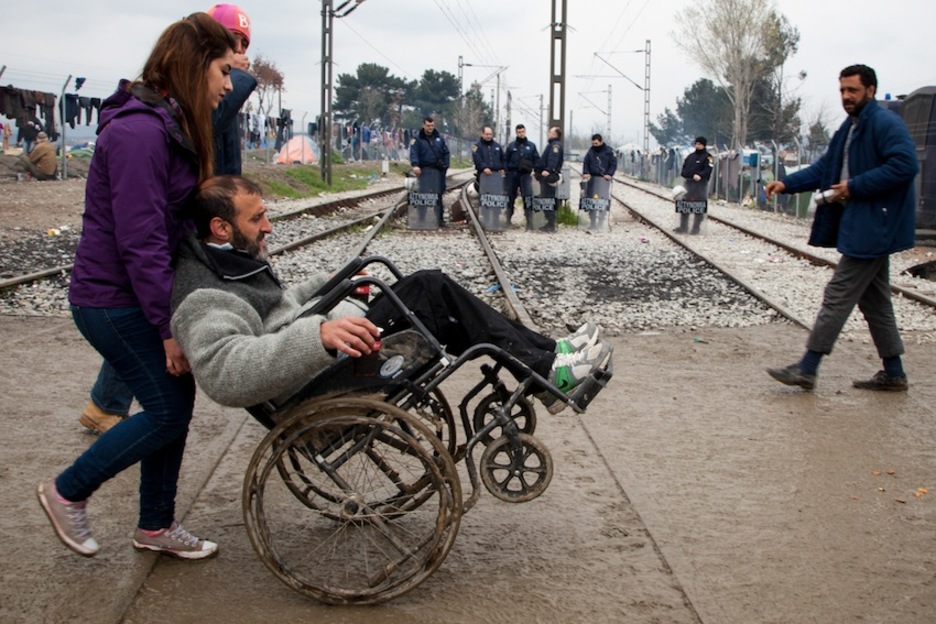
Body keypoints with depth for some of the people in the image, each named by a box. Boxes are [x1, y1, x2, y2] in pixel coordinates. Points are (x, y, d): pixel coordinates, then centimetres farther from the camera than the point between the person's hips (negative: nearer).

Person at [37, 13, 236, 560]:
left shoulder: (173, 126, 11)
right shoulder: (139, 132, -23)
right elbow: (140, 242, -25)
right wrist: (169, 326, -21)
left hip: (140, 294, 10)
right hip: (114, 302, -10)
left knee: (177, 402, 11)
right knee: (169, 408, -4)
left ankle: (156, 525, 25)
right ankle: (68, 492, 14)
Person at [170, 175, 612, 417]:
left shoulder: (231, 263, 15)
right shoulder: (202, 297, -18)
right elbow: (225, 372, -36)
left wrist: (326, 286, 21)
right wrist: (318, 333, -44)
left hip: (340, 345, 11)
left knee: (426, 287, 2)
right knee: (428, 292, -16)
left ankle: (543, 355, 3)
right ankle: (546, 372, -9)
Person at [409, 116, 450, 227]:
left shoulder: (439, 138, 12)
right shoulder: (418, 139, 0)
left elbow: (446, 152, 15)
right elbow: (413, 153, -12)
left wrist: (445, 166, 3)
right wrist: (415, 165, -28)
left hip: (438, 170, 3)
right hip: (424, 171, -3)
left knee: (439, 195, 3)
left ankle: (439, 218, 8)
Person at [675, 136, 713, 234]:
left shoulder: (707, 157, -2)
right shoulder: (691, 156, 19)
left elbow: (708, 170, -15)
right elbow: (684, 167, 19)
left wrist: (700, 175, -31)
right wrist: (686, 175, -2)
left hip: (700, 184, -6)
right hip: (689, 182, 6)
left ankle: (696, 228, 3)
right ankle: (683, 227, 16)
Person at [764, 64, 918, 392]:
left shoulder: (885, 124, -14)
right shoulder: (851, 128, 17)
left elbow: (905, 165, -25)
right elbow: (823, 169, 17)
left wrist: (855, 187, -21)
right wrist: (787, 183, 3)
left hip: (873, 227, -10)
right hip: (866, 226, 10)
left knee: (838, 295, -8)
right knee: (874, 300, 14)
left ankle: (807, 369, -5)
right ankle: (893, 373, 22)